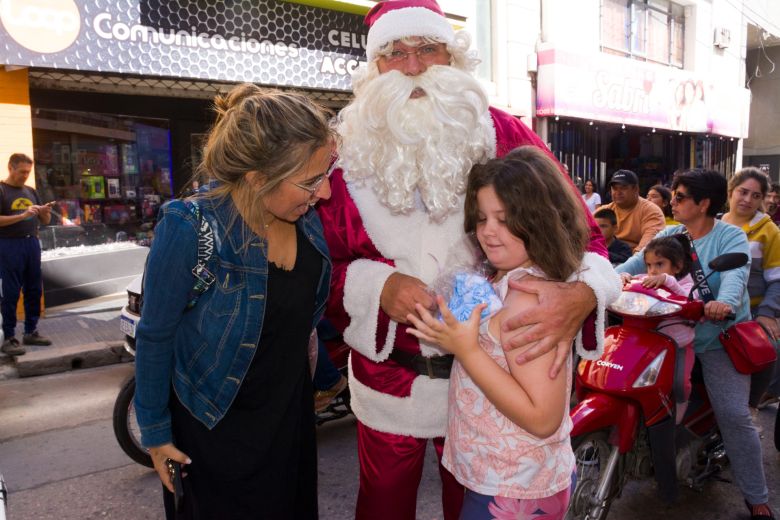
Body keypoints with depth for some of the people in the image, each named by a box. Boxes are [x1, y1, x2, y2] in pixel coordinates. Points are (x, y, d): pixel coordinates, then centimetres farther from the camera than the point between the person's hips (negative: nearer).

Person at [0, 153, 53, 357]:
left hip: (32, 243, 6)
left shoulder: (31, 192, 15)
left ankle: (31, 332, 18)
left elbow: (45, 221, 17)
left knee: (34, 290, 8)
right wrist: (22, 215, -23)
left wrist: (45, 213, -4)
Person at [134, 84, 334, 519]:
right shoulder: (190, 229, -27)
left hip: (292, 414, 5)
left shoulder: (306, 217, -12)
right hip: (214, 429, -5)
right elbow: (155, 337, -16)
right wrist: (154, 431, -8)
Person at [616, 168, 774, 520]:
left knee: (734, 415, -11)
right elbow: (636, 264, -6)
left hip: (718, 339, -4)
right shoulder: (668, 235, 7)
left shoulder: (731, 237, -8)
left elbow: (735, 274, -28)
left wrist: (725, 301, -51)